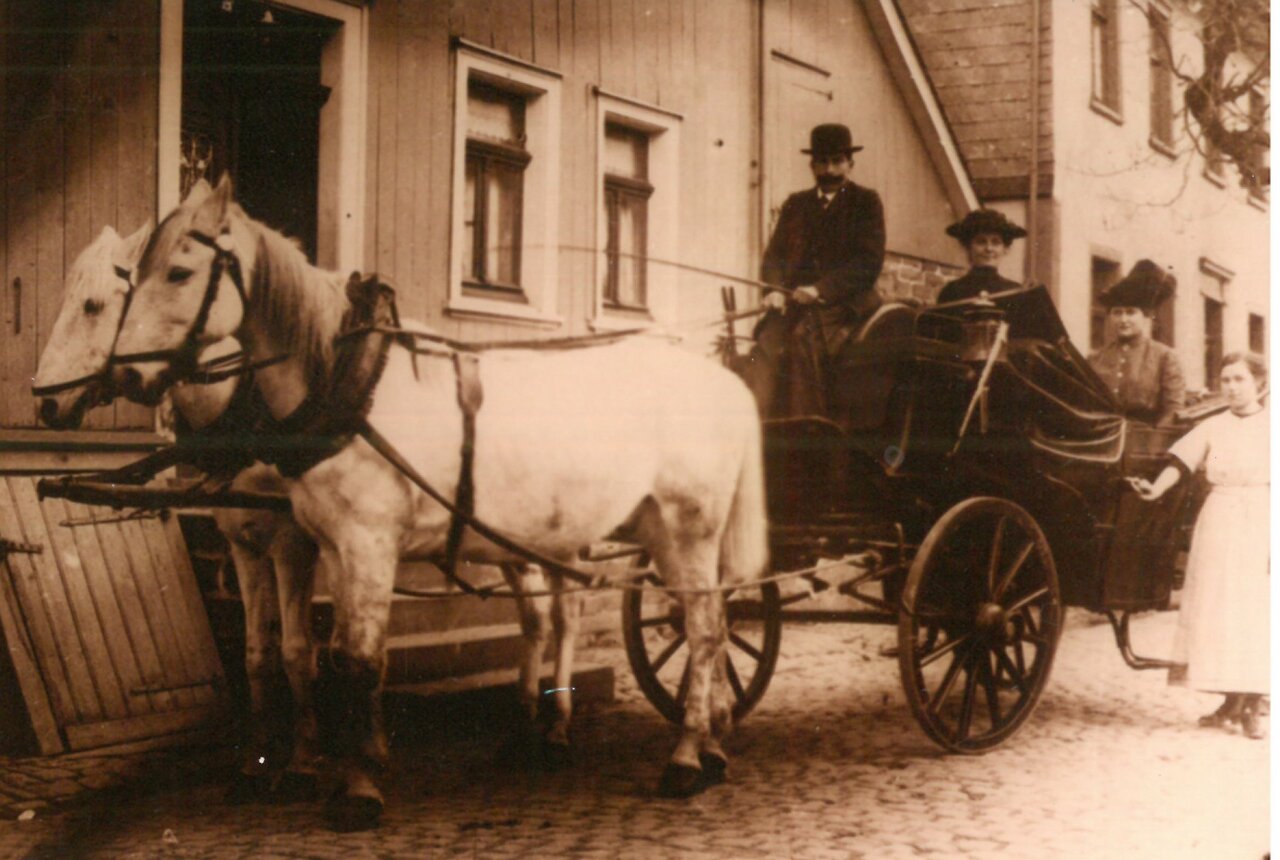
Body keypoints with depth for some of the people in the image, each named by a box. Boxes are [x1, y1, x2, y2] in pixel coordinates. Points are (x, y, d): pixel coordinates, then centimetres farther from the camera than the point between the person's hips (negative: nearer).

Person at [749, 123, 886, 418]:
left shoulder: (866, 202, 6)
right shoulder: (795, 204, 20)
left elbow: (869, 261, -4)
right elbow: (774, 254, 15)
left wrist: (820, 289, -16)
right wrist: (775, 290, -7)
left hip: (843, 309, -4)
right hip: (793, 308, 4)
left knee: (801, 342, -29)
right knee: (768, 346, -19)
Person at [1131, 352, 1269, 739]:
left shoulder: (1269, 427, 2)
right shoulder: (1212, 428, 6)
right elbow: (1181, 463, -4)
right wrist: (1156, 488, -22)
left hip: (1260, 528, -2)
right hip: (1218, 526, 2)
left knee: (1256, 614, -2)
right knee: (1218, 612, 2)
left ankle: (1251, 706, 5)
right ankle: (1231, 701, 12)